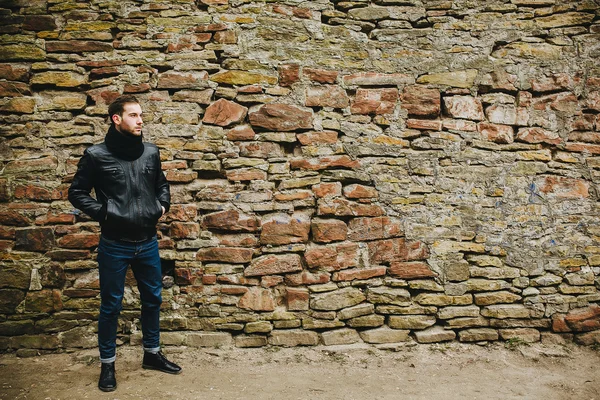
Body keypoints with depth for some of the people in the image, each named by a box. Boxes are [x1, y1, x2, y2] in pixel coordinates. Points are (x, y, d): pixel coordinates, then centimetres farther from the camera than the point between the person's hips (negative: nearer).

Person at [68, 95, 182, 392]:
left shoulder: (151, 152, 4)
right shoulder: (97, 155, -8)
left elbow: (162, 184, 19)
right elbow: (77, 192, -2)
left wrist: (163, 205, 2)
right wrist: (102, 212, -14)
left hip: (148, 243, 4)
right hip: (114, 245, -4)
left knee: (152, 299, 16)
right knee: (111, 305, 8)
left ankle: (152, 353, 35)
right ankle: (107, 364, 25)